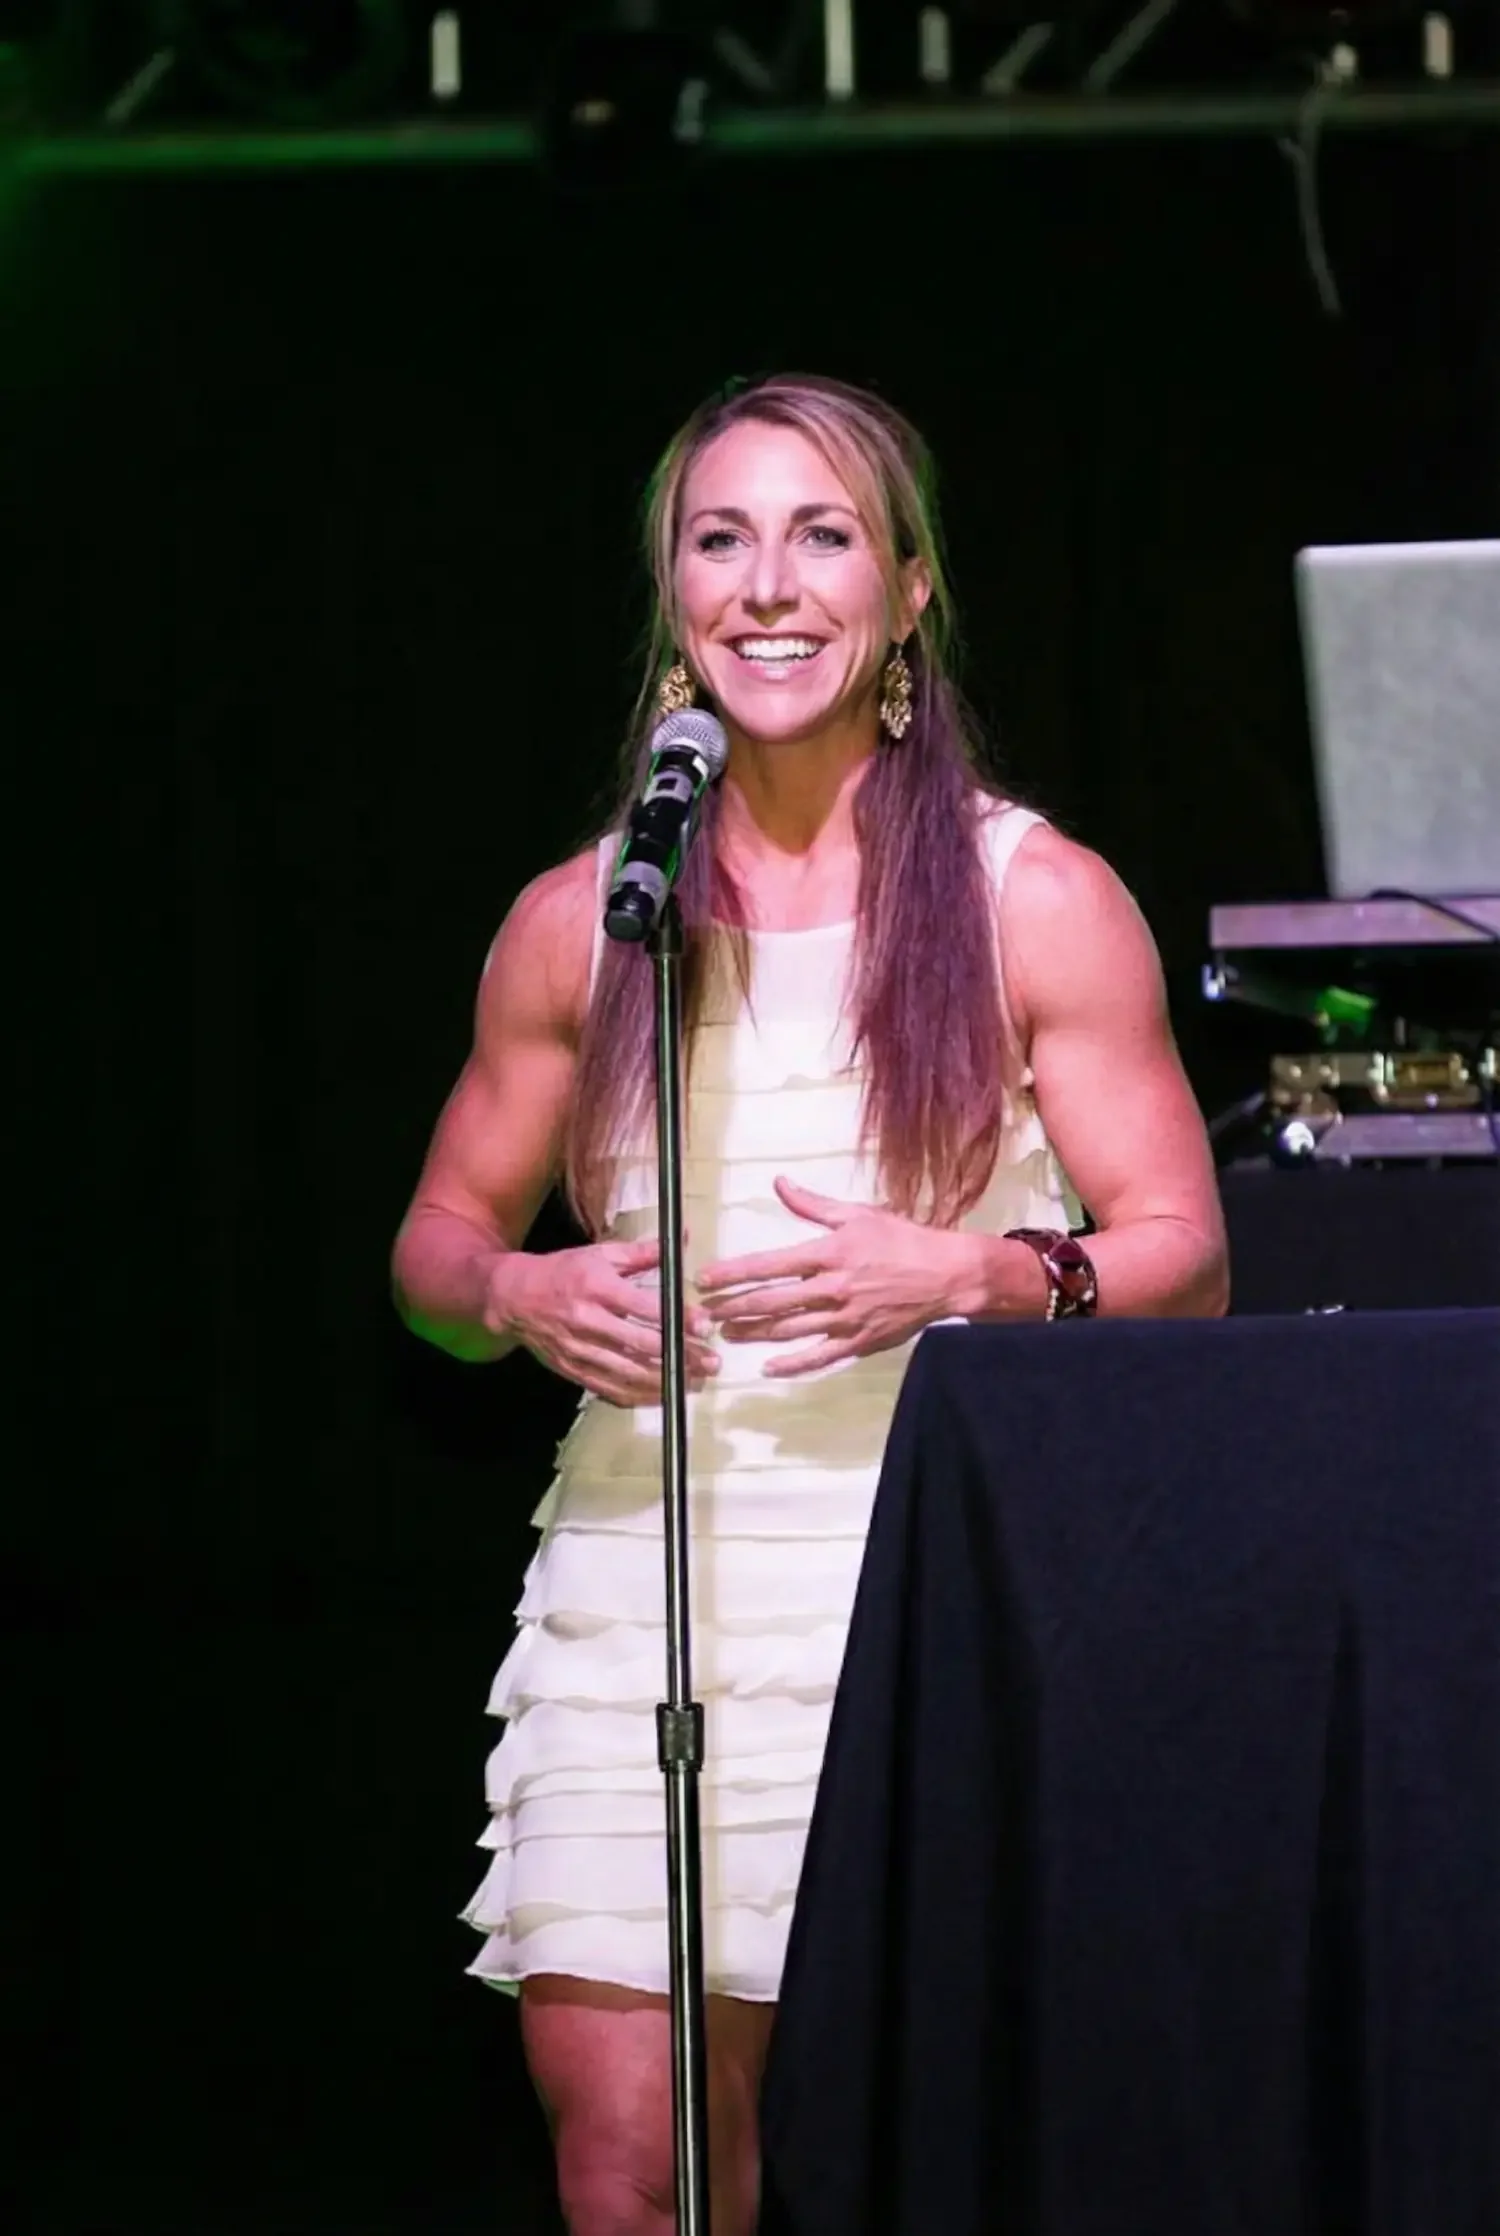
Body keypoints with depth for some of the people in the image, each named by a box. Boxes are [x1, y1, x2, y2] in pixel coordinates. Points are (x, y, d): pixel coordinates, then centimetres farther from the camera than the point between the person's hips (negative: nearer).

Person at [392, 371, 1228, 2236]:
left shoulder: (1040, 905, 3)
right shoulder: (581, 921, 10)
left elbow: (1183, 1258, 2)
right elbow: (439, 1239, 18)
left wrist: (966, 1277, -16)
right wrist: (519, 1295, -5)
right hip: (644, 1576, 2)